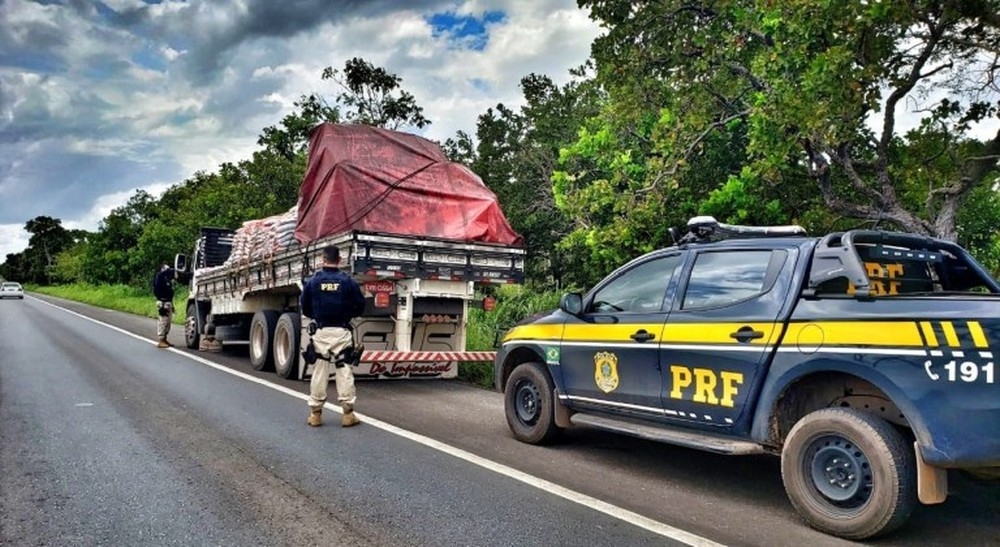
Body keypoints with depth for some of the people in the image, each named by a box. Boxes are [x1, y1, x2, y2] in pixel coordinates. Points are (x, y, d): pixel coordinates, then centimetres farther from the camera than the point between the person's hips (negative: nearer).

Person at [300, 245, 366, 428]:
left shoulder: (313, 281, -1)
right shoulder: (348, 281, -3)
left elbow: (304, 307, 5)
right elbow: (360, 306, 2)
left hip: (321, 332, 1)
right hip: (342, 332, -1)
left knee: (319, 371, 9)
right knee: (344, 371, 4)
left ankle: (315, 413, 15)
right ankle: (348, 413, 4)